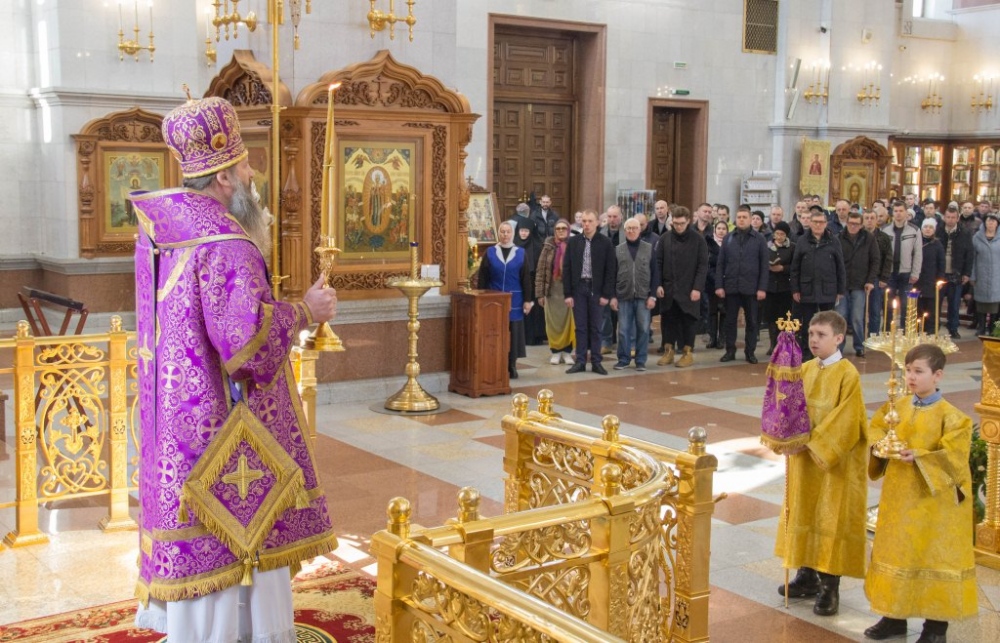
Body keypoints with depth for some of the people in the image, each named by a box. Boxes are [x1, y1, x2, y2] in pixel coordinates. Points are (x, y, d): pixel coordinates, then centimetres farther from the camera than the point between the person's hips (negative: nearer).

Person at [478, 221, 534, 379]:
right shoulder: (490, 253, 4)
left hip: (514, 301, 0)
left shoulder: (521, 253, 4)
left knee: (513, 334, 3)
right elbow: (482, 278, 4)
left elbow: (526, 278, 3)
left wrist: (527, 300, -3)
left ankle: (511, 367, 11)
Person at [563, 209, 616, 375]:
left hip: (596, 289, -1)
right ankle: (580, 361, 11)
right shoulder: (573, 241, 3)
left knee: (595, 327, 5)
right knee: (580, 327, 6)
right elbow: (566, 269, 3)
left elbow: (611, 270, -3)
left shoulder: (605, 242, -3)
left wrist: (606, 294, -8)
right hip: (578, 288, 1)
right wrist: (567, 293, -3)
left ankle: (596, 362, 12)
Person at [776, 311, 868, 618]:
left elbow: (845, 421, -18)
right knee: (803, 514, 14)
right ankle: (807, 575, 28)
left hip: (835, 461, -7)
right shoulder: (805, 370, 6)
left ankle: (829, 588, 9)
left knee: (832, 520, 0)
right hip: (804, 458, 7)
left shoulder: (848, 375, -14)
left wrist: (812, 443, -21)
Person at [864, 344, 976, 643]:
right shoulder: (898, 408, 2)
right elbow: (877, 428, 12)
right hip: (898, 496, 6)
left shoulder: (950, 416, -14)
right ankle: (894, 616, 27)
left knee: (932, 556, 3)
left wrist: (919, 458, -27)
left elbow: (952, 457, -16)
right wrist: (881, 444, -9)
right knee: (894, 549, 13)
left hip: (933, 499, -6)